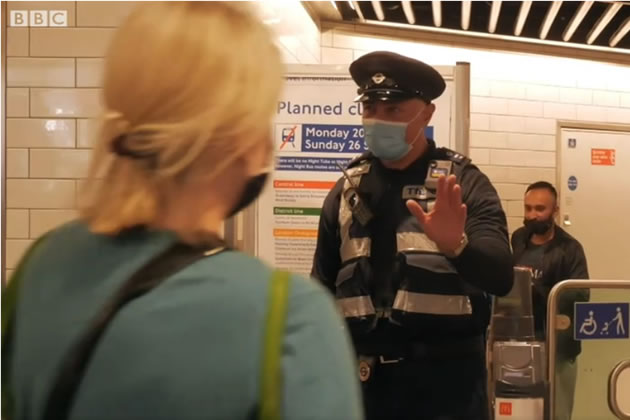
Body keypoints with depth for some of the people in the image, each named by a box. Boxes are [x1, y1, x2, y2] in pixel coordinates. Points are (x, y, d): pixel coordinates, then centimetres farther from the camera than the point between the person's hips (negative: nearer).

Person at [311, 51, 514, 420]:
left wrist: (457, 246, -34)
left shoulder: (464, 182, -3)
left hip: (445, 375, -3)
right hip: (365, 375, 3)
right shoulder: (348, 190, 7)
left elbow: (500, 277, -15)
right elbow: (323, 287, 12)